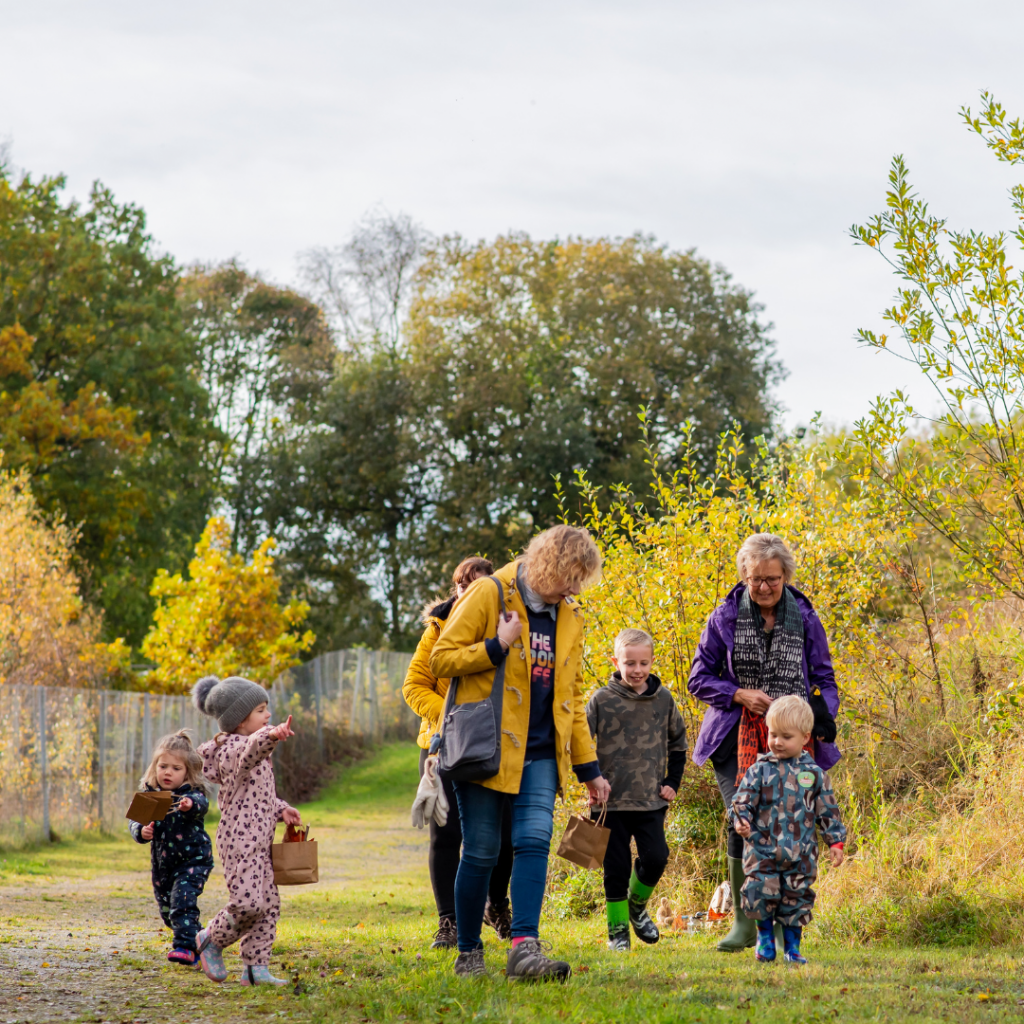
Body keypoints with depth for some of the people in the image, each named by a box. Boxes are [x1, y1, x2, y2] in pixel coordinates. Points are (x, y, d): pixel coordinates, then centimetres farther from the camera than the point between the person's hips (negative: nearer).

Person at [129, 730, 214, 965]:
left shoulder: (191, 795, -13)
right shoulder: (149, 796, 0)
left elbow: (201, 804, -36)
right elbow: (134, 822, 0)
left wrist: (190, 805, -60)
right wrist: (141, 831, -24)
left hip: (193, 860, -6)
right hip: (162, 864, 6)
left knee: (182, 901, -23)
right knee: (167, 910, 14)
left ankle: (185, 947, -20)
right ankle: (200, 940, 35)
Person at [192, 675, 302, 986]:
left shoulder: (244, 748, 19)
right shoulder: (233, 749, -13)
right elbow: (251, 751, -39)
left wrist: (280, 809, 14)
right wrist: (271, 736, -60)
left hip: (259, 839, 10)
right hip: (239, 839, -10)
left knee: (269, 905, 7)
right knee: (249, 902, -17)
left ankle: (255, 967, 9)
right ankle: (211, 940, 7)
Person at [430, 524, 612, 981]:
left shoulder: (569, 617, 13)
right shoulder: (489, 595, -5)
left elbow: (572, 695, 20)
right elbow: (442, 658, -6)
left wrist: (588, 768, 18)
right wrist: (497, 647, -20)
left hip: (540, 755, 4)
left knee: (534, 841, -13)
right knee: (481, 853, 0)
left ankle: (525, 947, -21)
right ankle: (468, 954, 13)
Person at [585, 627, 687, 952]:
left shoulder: (663, 699, 5)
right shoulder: (602, 700, -4)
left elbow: (678, 744, 18)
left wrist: (672, 783, 11)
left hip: (651, 800, 2)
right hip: (611, 800, -2)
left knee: (655, 857, -7)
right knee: (616, 867, 1)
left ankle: (637, 906, 20)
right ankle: (617, 928, 14)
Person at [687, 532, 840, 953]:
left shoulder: (804, 619, 5)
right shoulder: (726, 617, 2)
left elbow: (825, 680, 12)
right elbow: (699, 679, 7)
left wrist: (823, 714, -9)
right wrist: (740, 695, -10)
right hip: (737, 739, -1)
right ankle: (743, 921, -4)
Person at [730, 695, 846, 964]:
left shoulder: (814, 773, 3)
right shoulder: (760, 770, -1)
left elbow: (828, 811, 9)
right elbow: (742, 801, -3)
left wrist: (835, 841, 5)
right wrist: (741, 821, -23)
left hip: (800, 852, 1)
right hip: (762, 849, -1)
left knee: (797, 899, 5)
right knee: (761, 894, -6)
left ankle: (792, 946, 19)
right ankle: (765, 937, 18)